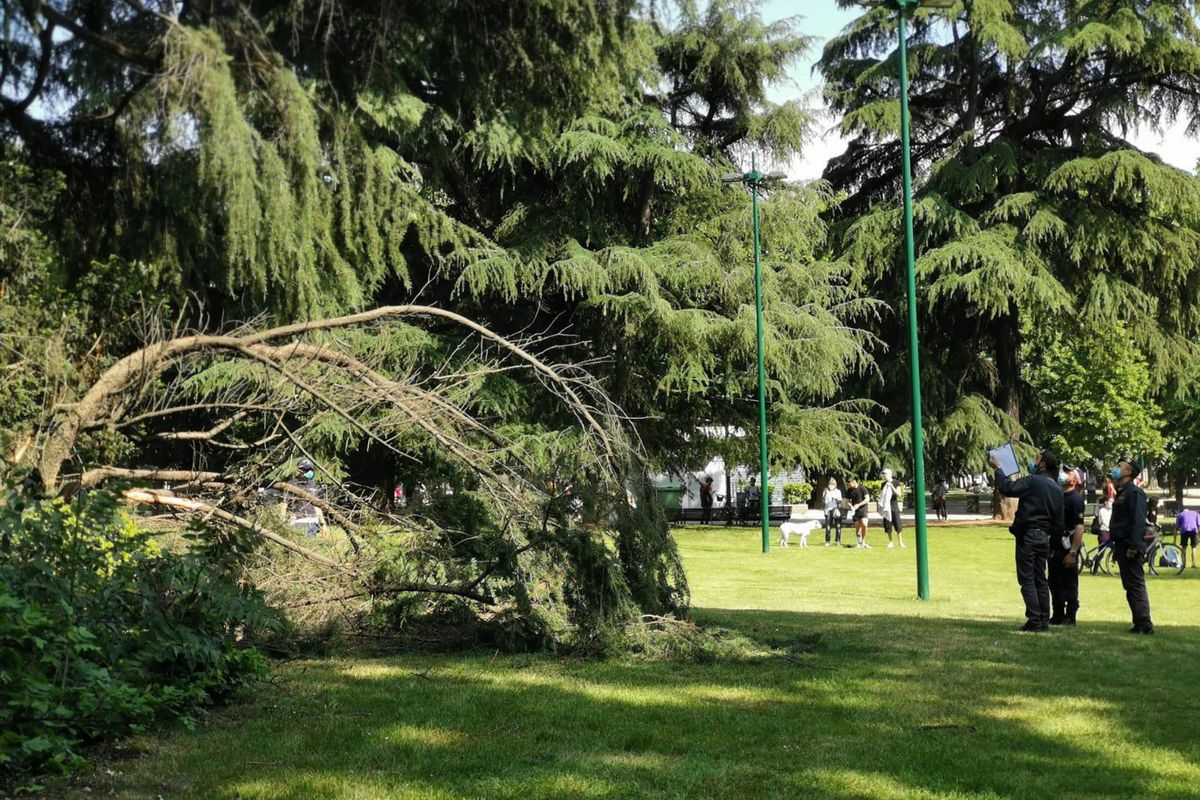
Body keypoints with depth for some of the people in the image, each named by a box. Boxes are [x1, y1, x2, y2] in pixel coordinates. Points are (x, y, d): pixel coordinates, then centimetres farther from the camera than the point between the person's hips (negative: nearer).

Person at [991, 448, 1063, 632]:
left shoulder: (1033, 481, -12)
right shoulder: (1057, 489, 13)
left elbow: (1007, 488, -19)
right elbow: (1059, 522, 14)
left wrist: (998, 469, -6)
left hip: (1028, 535, -8)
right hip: (1044, 537, 8)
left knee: (1027, 579, -4)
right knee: (1040, 579, 13)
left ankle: (1034, 621, -7)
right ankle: (1044, 621, 13)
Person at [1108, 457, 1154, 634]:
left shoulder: (1135, 492, -12)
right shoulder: (1122, 492, 19)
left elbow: (1139, 521, -21)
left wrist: (1133, 546, -26)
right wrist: (1115, 545, 22)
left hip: (1131, 546, -10)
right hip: (1122, 545, 10)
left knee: (1135, 585, -10)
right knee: (1130, 586, 11)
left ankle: (1144, 624, -10)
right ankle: (1140, 623, 15)